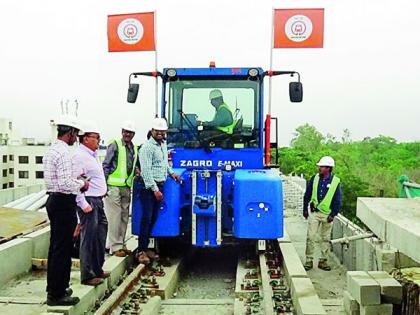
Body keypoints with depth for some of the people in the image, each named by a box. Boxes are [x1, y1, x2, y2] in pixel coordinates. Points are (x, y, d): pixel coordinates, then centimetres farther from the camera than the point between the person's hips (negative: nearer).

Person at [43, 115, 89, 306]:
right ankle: (57, 294, 4)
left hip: (54, 200, 10)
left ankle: (53, 288, 29)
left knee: (55, 246, 18)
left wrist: (75, 180, 13)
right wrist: (81, 184, -8)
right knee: (63, 248, -3)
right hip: (64, 202, -10)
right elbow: (65, 183, -24)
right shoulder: (63, 152, -18)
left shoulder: (51, 150, 12)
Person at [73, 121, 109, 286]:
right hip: (88, 202, -10)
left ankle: (97, 270, 29)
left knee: (100, 235, 16)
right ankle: (87, 276, 4)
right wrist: (84, 204, -22)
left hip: (98, 201, 10)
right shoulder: (79, 156, -15)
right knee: (88, 237, -5)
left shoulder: (93, 155, 16)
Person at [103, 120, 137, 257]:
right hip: (114, 186, -7)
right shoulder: (115, 145, -6)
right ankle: (115, 247, 2)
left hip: (127, 187, 7)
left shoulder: (134, 148, 13)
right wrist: (104, 184, -12)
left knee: (124, 218, 11)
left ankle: (121, 244, 21)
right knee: (114, 217, -4)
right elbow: (105, 166, -8)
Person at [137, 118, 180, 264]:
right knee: (146, 217, -9)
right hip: (148, 186, -8)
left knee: (153, 217, 9)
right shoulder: (147, 147, -12)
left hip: (159, 185, 8)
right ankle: (141, 251, -5)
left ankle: (146, 247, 16)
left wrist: (171, 172, 23)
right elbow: (146, 171, -18)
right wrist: (155, 189, -20)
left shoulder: (163, 144, 14)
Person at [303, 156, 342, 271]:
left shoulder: (335, 182, -3)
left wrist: (333, 214, -7)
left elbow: (338, 201, -1)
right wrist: (305, 209, 6)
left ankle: (323, 261, 19)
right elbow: (307, 195, 9)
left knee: (326, 239, 8)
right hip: (314, 213, 1)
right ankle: (309, 260, 6)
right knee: (310, 237, -2)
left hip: (327, 214, -1)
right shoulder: (314, 179, 2)